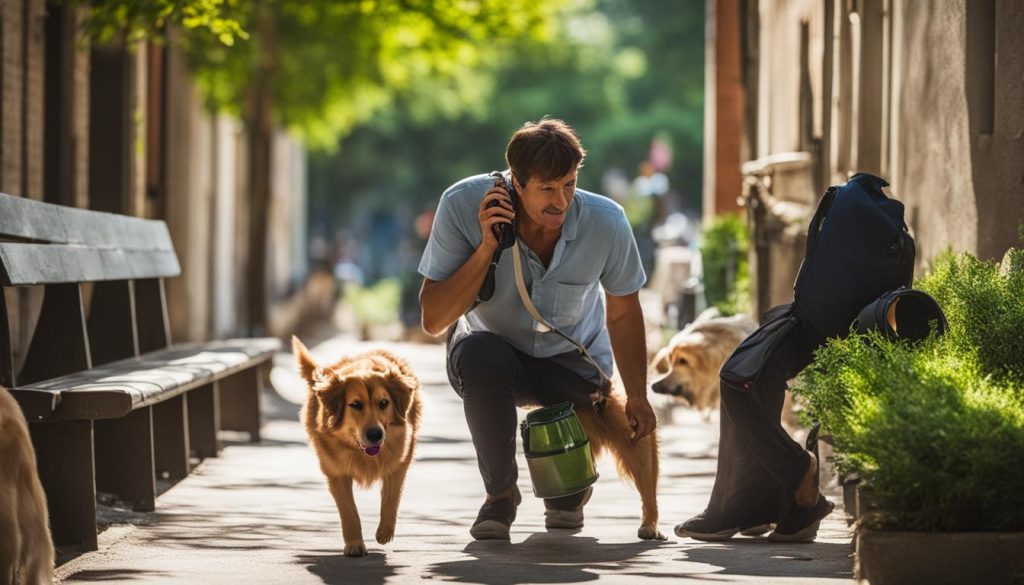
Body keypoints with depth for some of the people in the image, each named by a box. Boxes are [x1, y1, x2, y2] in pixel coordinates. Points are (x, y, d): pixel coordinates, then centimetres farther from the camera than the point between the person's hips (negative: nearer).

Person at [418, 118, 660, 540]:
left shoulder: (607, 223, -23)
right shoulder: (463, 205, -27)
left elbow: (623, 315, -4)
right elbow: (433, 321, -25)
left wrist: (637, 397, -7)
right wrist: (486, 249, -34)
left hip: (573, 362, 1)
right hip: (493, 348, -1)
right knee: (478, 356, -37)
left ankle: (567, 492, 24)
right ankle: (500, 493, -11)